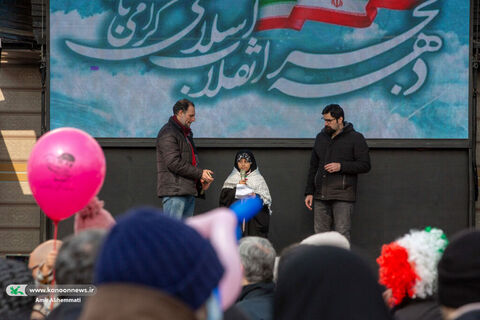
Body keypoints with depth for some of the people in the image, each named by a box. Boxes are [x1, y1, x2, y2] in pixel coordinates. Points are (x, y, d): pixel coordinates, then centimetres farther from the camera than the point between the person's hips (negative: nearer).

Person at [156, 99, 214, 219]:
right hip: (174, 191, -10)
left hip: (189, 191, 10)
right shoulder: (168, 133, -9)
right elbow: (174, 163, -18)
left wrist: (200, 180, 9)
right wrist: (200, 173, -15)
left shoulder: (186, 133, 23)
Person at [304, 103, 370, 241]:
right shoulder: (321, 137, 16)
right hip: (320, 196, 6)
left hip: (343, 197, -6)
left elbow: (365, 165, -5)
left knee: (342, 236, -10)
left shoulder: (355, 138, 0)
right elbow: (313, 167, 21)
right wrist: (309, 192, 14)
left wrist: (341, 166, -16)